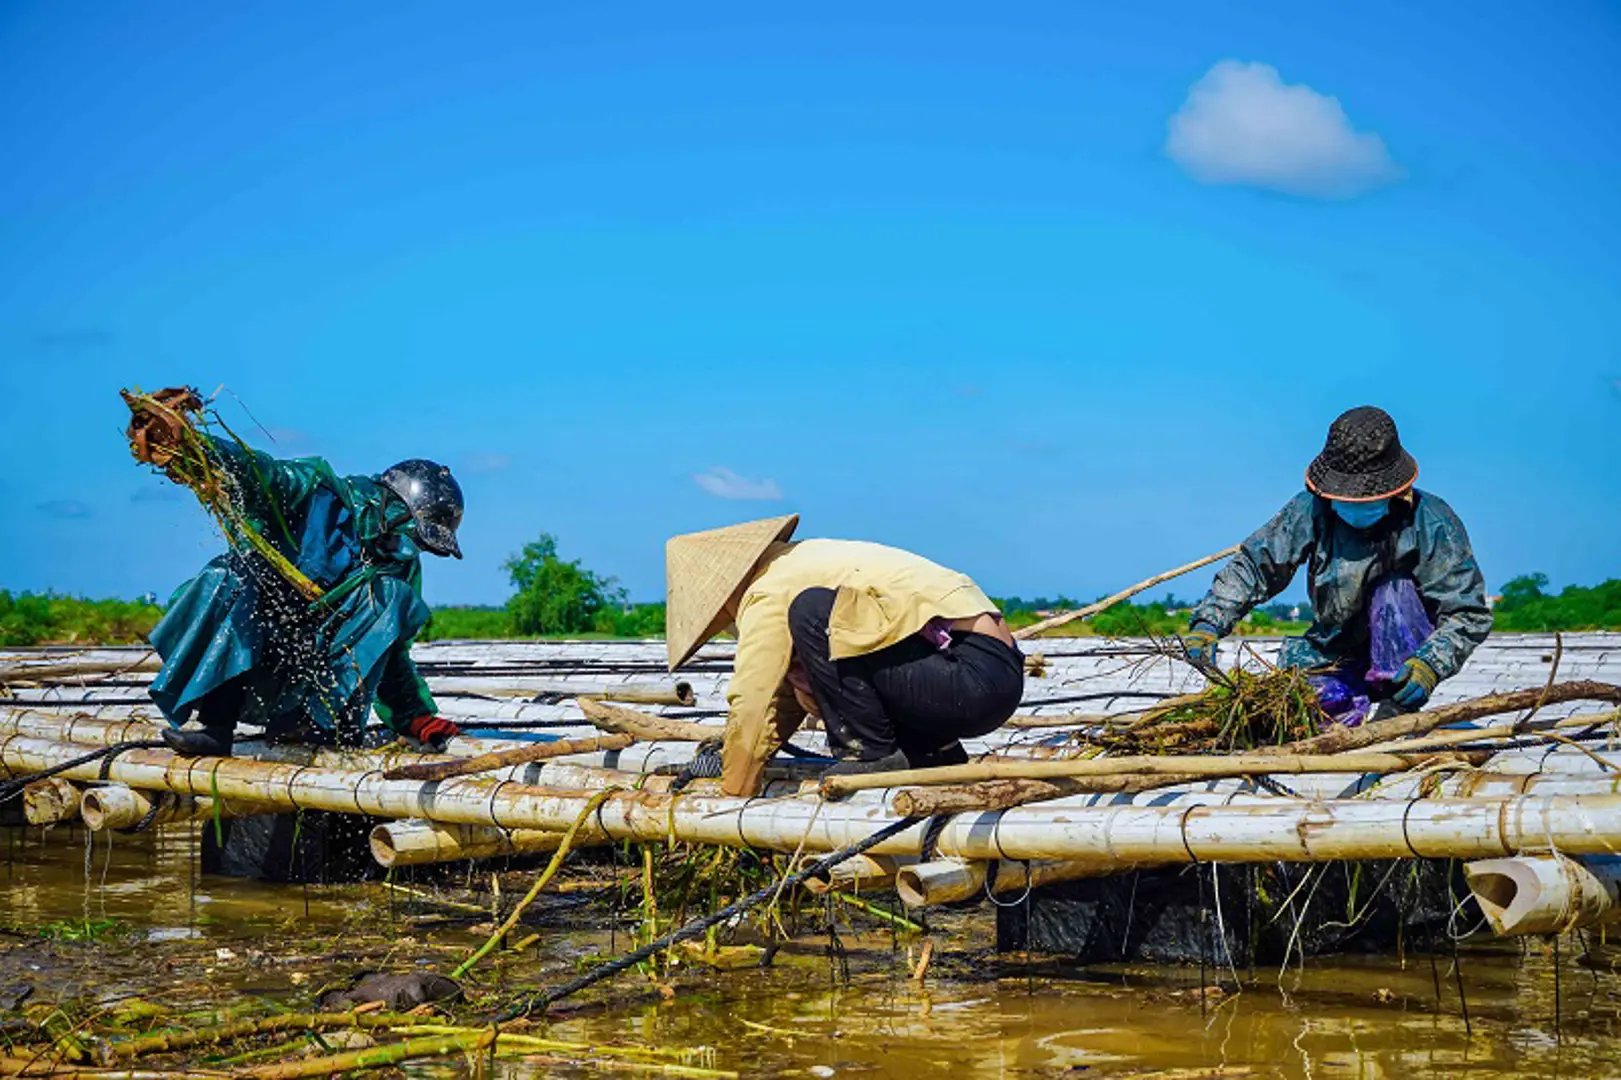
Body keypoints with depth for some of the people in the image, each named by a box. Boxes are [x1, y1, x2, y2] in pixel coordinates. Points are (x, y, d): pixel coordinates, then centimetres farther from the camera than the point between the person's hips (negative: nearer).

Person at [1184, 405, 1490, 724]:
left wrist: (1431, 663, -35)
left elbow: (1470, 613, -17)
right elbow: (1252, 565, -5)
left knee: (1394, 590, -30)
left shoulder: (1431, 524, -17)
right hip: (1334, 659, 2)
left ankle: (1398, 709, -22)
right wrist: (1208, 622, -21)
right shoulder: (1312, 511, -10)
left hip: (1401, 659, -2)